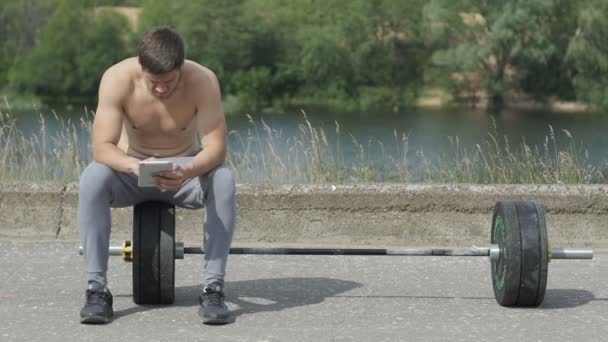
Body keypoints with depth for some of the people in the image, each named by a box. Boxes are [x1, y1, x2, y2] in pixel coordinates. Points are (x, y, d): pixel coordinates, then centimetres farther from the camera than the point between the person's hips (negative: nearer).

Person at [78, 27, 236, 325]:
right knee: (92, 177, -33)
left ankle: (213, 288, -28)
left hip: (186, 171, 0)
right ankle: (96, 289, -28)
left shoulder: (203, 81, -25)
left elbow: (216, 148, -27)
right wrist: (134, 166, -50)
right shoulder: (117, 79, -25)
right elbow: (101, 146, -29)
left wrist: (187, 172, -49)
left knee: (224, 180, -33)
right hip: (132, 171, 0)